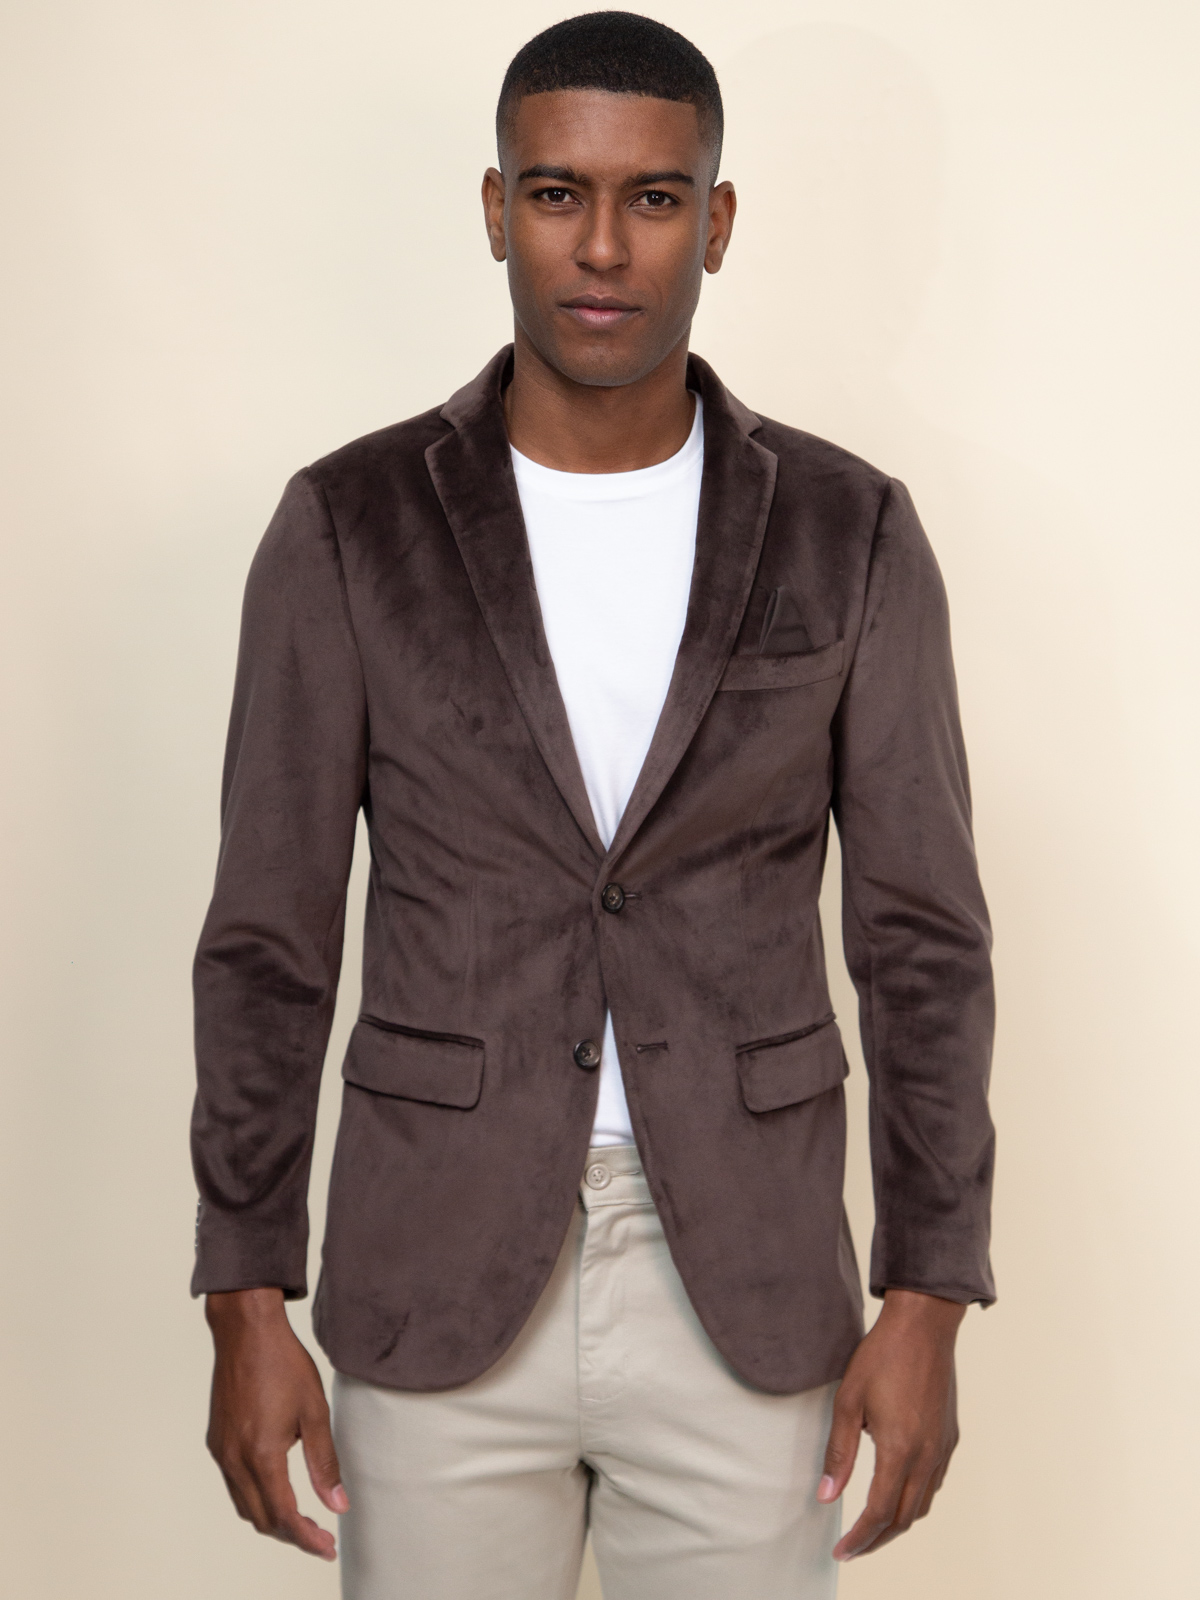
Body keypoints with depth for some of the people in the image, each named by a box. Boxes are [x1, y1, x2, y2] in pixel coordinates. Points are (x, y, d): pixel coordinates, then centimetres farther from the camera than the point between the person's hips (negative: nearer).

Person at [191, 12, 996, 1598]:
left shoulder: (851, 533, -3)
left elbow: (922, 936, 0)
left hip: (746, 1290, 1)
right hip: (440, 1286, 0)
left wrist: (928, 1304, -4)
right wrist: (246, 1309, -3)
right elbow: (270, 938, -1)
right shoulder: (349, 527, -4)